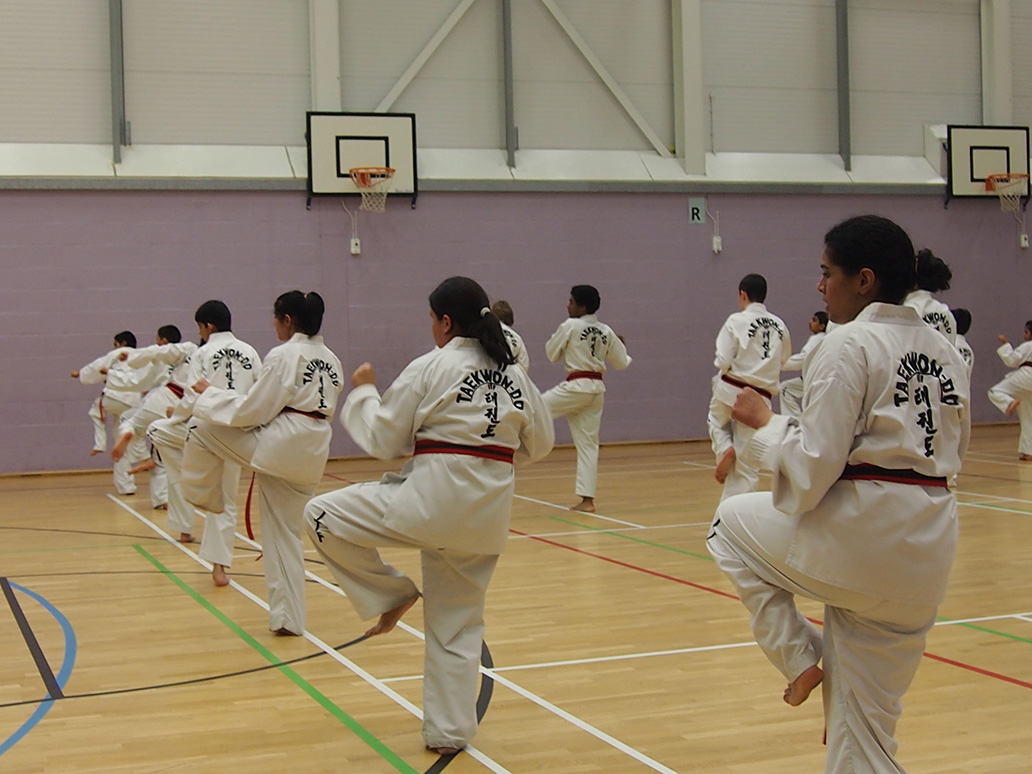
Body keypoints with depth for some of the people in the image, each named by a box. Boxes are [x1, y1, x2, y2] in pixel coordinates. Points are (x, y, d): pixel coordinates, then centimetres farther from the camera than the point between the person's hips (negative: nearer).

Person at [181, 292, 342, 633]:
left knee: (202, 428, 9)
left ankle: (204, 499, 25)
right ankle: (288, 618, 16)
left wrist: (210, 393, 0)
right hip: (311, 456, 8)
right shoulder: (331, 360, 13)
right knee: (287, 535, 15)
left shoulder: (283, 356, -11)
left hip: (278, 445, -8)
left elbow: (252, 411, -12)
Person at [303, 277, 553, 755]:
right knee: (458, 623, 17)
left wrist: (363, 392, 14)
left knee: (321, 516, 4)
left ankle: (390, 595, 8)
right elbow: (539, 442, 19)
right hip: (488, 512, 7)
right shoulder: (514, 373, 10)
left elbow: (382, 439, -2)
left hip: (434, 497, -7)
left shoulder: (431, 368, -6)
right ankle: (450, 730, 20)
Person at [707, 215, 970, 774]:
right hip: (928, 553, 8)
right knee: (866, 729, 17)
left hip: (859, 534, -8)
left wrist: (763, 426, -1)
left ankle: (799, 658, 14)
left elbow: (812, 466, -16)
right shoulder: (945, 352, 12)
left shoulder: (849, 346, -12)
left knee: (732, 524, 19)